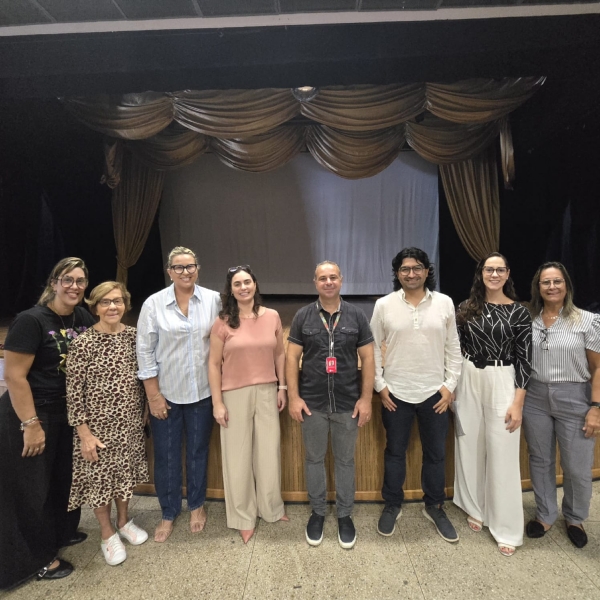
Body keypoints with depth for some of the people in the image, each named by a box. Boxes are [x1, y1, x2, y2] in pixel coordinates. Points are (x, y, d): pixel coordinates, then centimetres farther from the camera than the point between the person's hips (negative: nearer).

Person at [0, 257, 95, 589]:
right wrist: (31, 424, -20)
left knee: (64, 477, 22)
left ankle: (62, 532, 45)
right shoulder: (31, 320, -21)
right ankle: (39, 557, 28)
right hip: (28, 416, -7)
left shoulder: (83, 317, -1)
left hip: (68, 413, 7)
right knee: (30, 488, 10)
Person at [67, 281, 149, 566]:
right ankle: (107, 532, 34)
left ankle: (123, 520, 42)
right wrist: (84, 433, -14)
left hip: (130, 422, 4)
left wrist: (144, 412, 9)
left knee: (125, 472, 19)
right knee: (100, 477, 13)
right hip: (99, 425, -4)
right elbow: (74, 391, -14)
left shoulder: (133, 335, -3)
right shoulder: (83, 343, -17)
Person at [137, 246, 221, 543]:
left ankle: (197, 505, 40)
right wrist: (153, 395, -6)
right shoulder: (154, 304, -7)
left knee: (198, 451, 16)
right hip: (166, 392, -1)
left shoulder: (213, 300, -4)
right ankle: (168, 514, 35)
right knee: (166, 456, 12)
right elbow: (145, 351, -5)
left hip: (202, 391, 1)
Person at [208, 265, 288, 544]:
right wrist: (217, 402, -7)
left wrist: (282, 388, 6)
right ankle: (243, 517, 31)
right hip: (235, 395, -2)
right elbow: (214, 363, -5)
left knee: (269, 451, 14)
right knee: (238, 456, 10)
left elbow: (279, 354, 8)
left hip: (267, 392, 2)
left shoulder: (272, 317, -1)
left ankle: (271, 508, 38)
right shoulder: (223, 322, -7)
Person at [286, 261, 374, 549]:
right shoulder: (303, 316, -2)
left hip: (348, 403, 0)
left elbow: (367, 358, 0)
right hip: (312, 403, 0)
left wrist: (366, 398, -4)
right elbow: (292, 357, -2)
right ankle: (317, 512, 35)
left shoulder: (356, 315, -1)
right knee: (314, 458, 14)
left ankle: (345, 515, 34)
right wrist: (294, 397, -6)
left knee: (345, 460, 14)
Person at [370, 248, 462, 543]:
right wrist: (379, 385, -5)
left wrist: (450, 384, -1)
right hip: (396, 393, -1)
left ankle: (434, 507, 37)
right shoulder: (384, 305, -5)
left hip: (434, 393, 1)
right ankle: (392, 505, 34)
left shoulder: (444, 303, -1)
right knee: (394, 452, 14)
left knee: (436, 453, 15)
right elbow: (373, 347, -1)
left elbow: (453, 348, 4)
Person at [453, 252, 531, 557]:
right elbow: (456, 348, 7)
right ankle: (476, 509, 34)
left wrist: (518, 402, -9)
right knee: (469, 448, 13)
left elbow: (524, 358, -5)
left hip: (502, 383, -3)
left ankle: (506, 528, 21)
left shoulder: (519, 311, -4)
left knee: (502, 455, 4)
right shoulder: (466, 307, 3)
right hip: (468, 381, 3)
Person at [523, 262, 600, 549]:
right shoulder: (528, 320, 1)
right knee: (540, 461, 14)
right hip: (535, 398, 2)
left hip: (574, 400, -2)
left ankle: (574, 519, 36)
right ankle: (545, 515, 34)